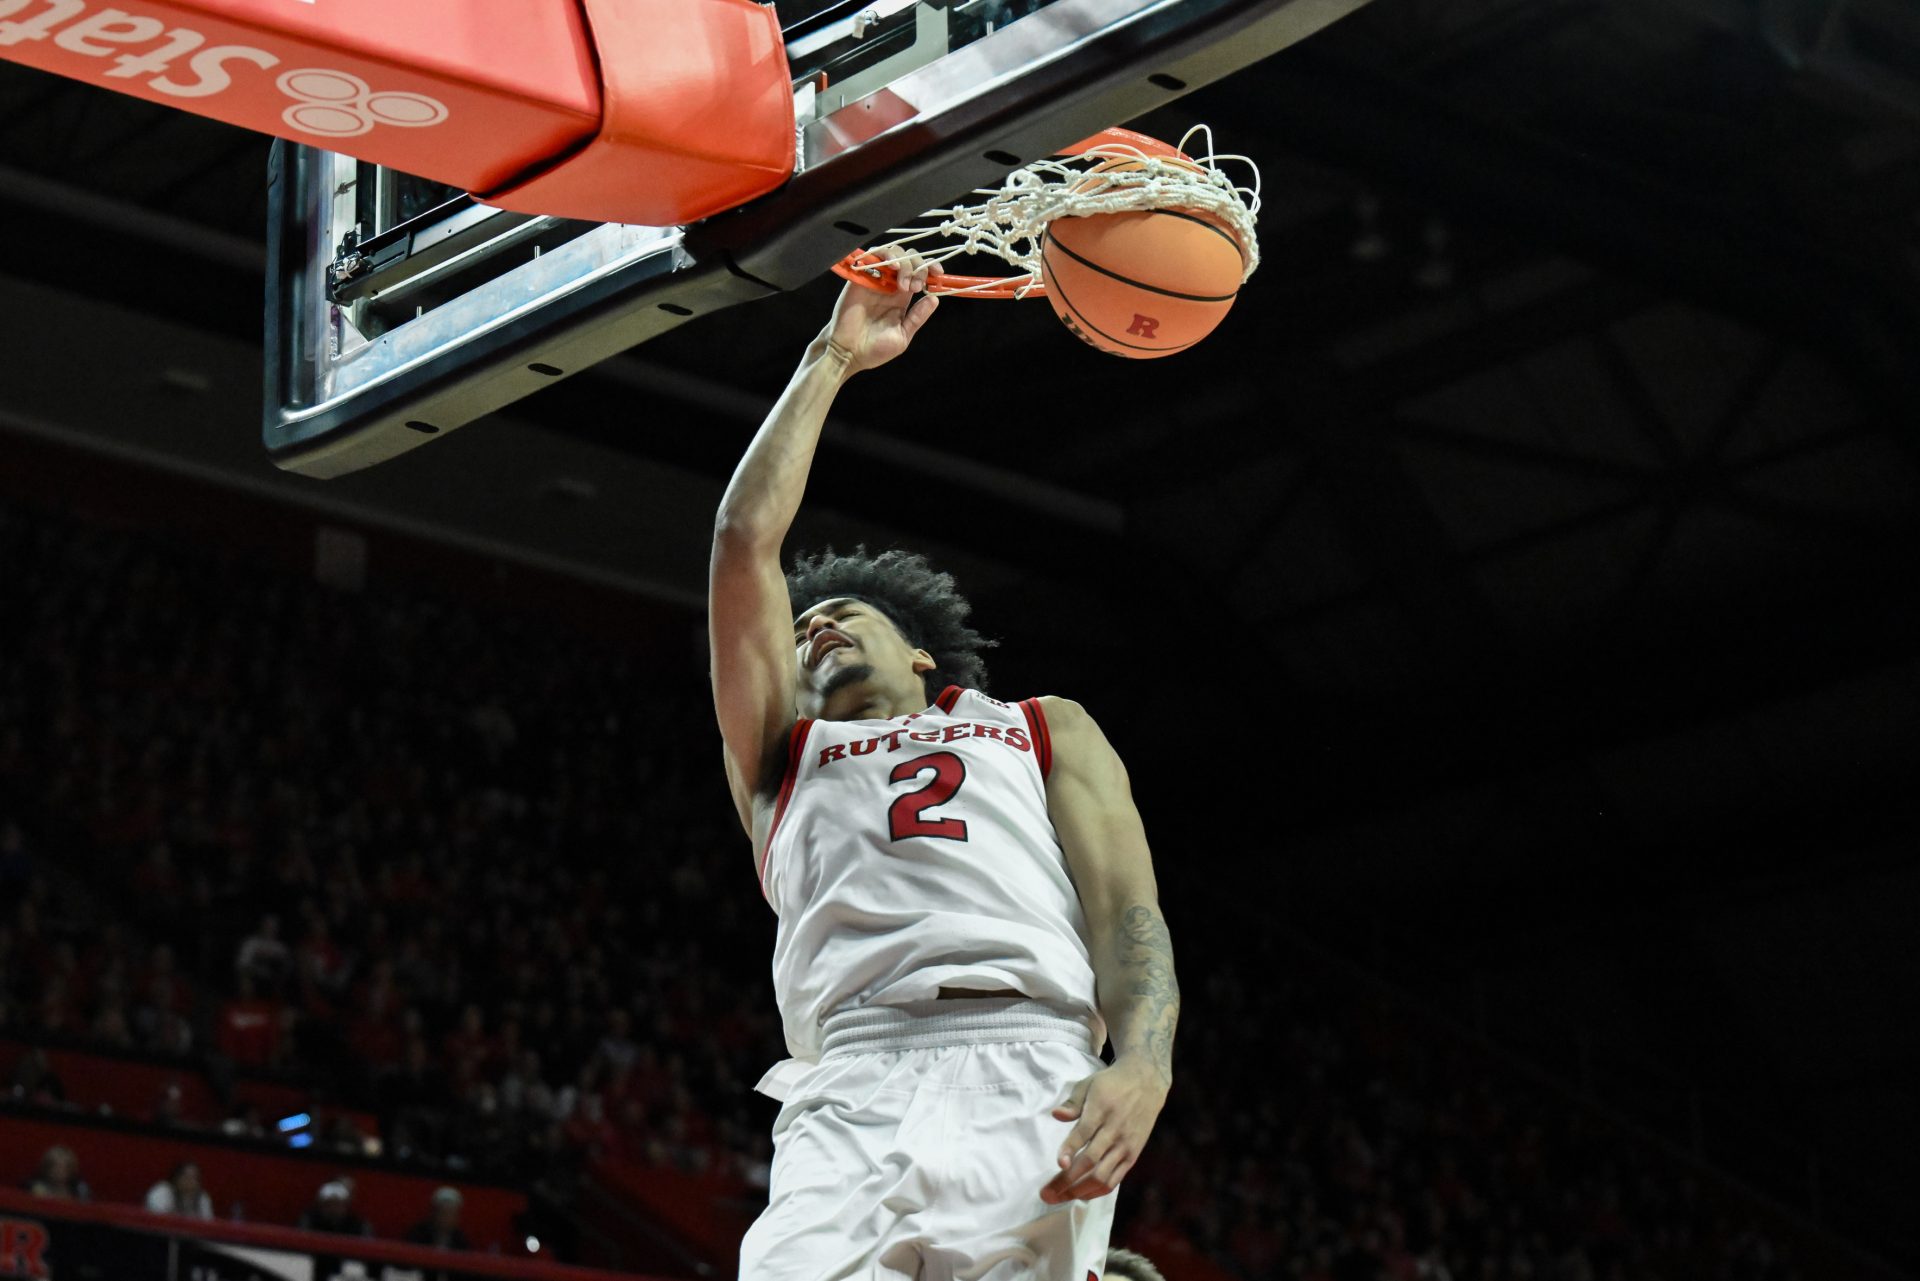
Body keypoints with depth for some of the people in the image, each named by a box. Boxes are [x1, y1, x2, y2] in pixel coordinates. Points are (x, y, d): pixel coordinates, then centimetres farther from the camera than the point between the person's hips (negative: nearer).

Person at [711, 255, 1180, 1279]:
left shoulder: (1045, 730, 30)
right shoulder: (784, 754, 33)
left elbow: (1127, 911, 14)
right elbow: (746, 543, 22)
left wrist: (1141, 1068, -6)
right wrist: (832, 361, 26)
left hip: (1030, 1082, 0)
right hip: (850, 1094, 1)